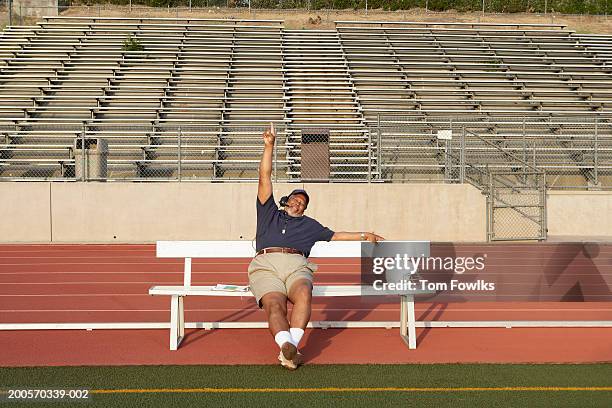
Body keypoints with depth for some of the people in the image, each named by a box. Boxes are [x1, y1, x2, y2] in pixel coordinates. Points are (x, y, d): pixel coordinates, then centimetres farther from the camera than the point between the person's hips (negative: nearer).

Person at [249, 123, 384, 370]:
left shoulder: (308, 224, 40)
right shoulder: (269, 214, 33)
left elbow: (334, 236, 40)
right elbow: (264, 178, 27)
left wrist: (363, 236, 34)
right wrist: (269, 146, 20)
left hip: (297, 265, 1)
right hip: (265, 265, -1)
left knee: (303, 293, -36)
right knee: (275, 304, -32)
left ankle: (290, 348, -51)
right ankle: (287, 345, -57)